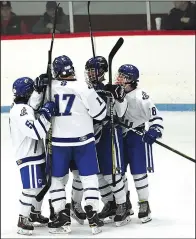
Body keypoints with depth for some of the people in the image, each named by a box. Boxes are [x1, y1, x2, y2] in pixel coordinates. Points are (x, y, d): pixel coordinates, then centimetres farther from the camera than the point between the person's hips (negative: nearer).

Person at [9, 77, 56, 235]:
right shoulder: (20, 110, -21)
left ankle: (35, 213, 33)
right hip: (28, 156, -11)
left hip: (36, 154, 11)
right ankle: (23, 220, -5)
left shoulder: (26, 108, 13)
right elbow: (36, 131, -30)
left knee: (40, 186, 19)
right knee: (31, 188, -11)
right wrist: (46, 113, -29)